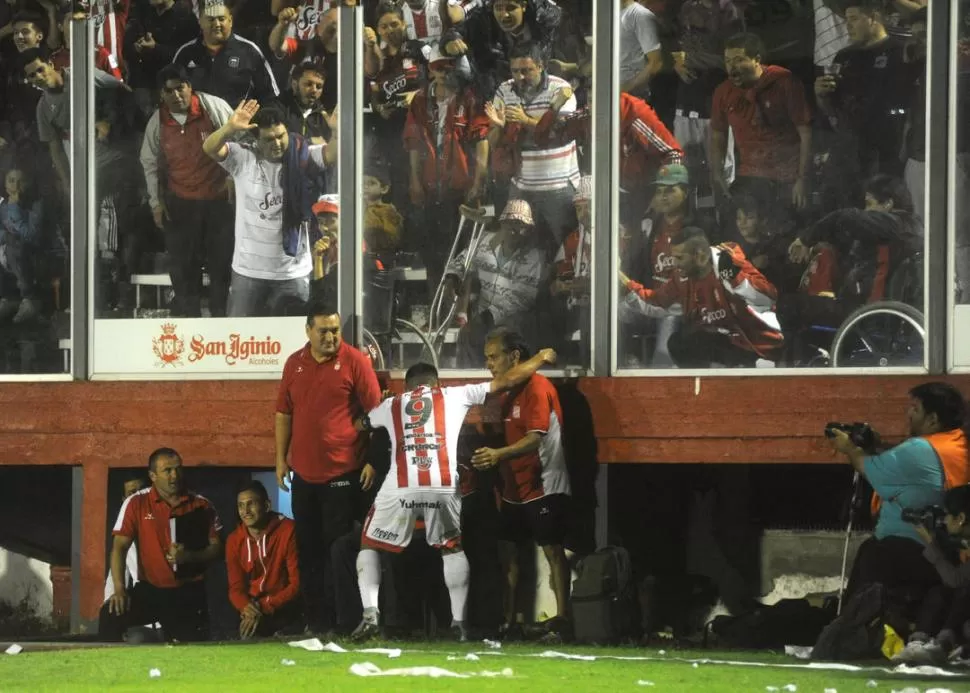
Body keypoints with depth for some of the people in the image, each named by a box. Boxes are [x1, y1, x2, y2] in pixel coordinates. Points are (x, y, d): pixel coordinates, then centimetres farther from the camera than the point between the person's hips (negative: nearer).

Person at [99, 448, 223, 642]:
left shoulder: (201, 506, 2)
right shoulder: (136, 504, -4)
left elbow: (216, 548, 6)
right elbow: (120, 547, -7)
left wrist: (189, 556, -15)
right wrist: (119, 589, -20)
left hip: (189, 594, 2)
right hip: (150, 589, -2)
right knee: (111, 614, -26)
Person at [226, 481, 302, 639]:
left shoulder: (288, 531, -11)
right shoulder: (234, 541, 5)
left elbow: (297, 583, -13)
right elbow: (236, 588, 5)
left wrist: (264, 607, -21)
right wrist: (246, 607, -19)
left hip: (286, 612, -4)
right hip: (253, 611, 4)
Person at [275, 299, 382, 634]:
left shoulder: (354, 361, -7)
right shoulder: (294, 364, 8)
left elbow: (375, 412, -6)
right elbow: (284, 413, 15)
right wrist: (281, 458, 11)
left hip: (343, 473, -5)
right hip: (304, 473, 5)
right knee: (308, 549, 10)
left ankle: (337, 624, 2)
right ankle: (314, 621, 18)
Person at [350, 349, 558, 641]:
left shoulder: (391, 405, 23)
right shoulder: (454, 396, 20)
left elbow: (361, 425, 41)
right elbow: (506, 381, 22)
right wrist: (541, 358, 36)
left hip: (401, 488, 0)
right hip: (443, 487, 0)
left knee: (370, 545, 18)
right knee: (452, 548, 24)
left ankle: (370, 615, 0)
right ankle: (458, 621, 16)